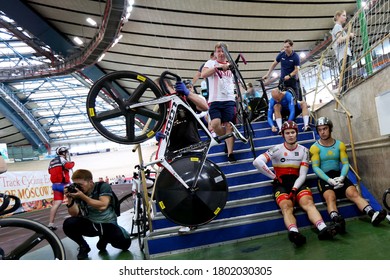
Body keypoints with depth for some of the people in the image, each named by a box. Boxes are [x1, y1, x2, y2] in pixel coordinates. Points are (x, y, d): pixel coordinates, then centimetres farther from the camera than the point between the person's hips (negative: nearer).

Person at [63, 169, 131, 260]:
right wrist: (70, 199, -23)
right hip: (89, 224, 2)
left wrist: (83, 196, -28)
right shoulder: (77, 193, -1)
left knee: (124, 242, -24)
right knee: (68, 224, -25)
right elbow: (74, 214, -9)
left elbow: (103, 206, -26)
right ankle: (83, 246, 2)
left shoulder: (103, 186, -12)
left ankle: (104, 239, 11)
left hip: (108, 224, -2)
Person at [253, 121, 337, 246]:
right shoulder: (277, 149, -1)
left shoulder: (304, 150, 9)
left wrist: (294, 189, -15)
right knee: (286, 207, -30)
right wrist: (274, 177, -8)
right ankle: (294, 232, -55)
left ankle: (323, 229, -47)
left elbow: (302, 175, 2)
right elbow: (257, 162, -16)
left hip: (297, 182, 3)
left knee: (308, 203, -27)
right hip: (281, 184, -3)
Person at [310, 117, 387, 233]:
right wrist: (330, 180, -20)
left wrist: (341, 177, -15)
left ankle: (373, 214, -36)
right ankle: (337, 220, -54)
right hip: (324, 178, -4)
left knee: (353, 193, -22)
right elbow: (315, 167, -7)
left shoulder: (340, 145, 11)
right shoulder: (315, 148, 0)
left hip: (338, 176, 4)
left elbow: (345, 163, 5)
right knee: (330, 197, -31)